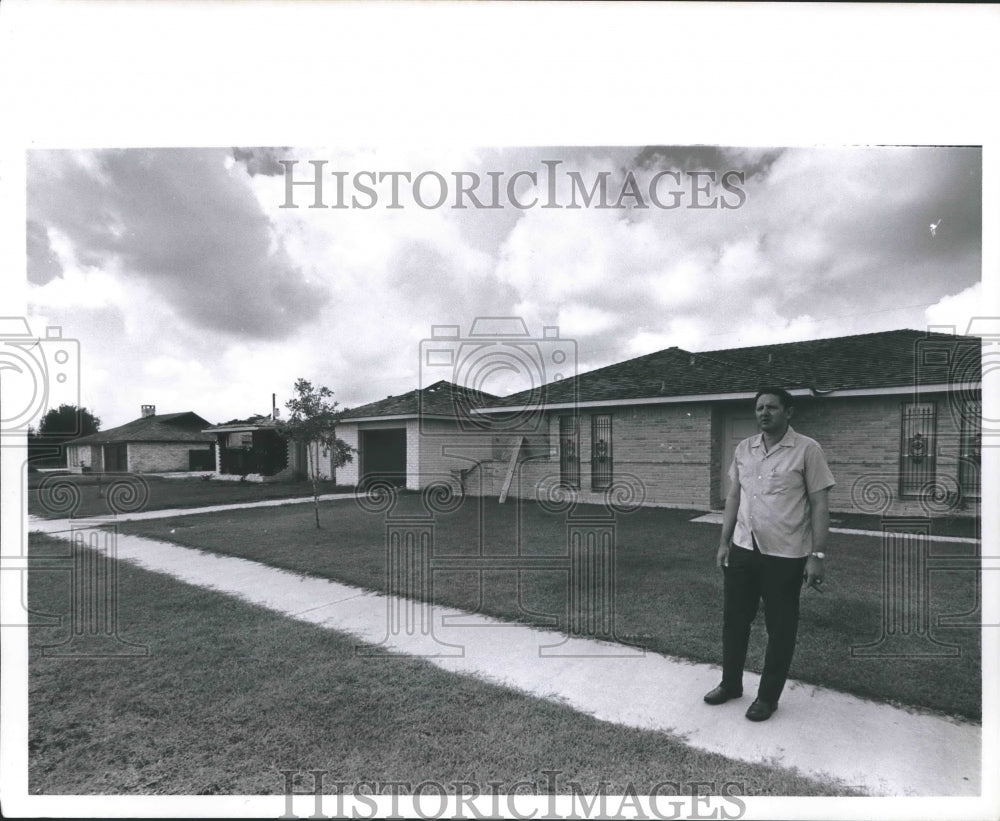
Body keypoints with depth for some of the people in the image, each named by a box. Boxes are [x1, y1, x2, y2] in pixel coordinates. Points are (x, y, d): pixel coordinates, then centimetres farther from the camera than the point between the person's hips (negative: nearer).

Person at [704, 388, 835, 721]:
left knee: (780, 628, 10)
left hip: (785, 555, -5)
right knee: (734, 620, 14)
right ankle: (730, 683, 33)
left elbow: (820, 505, -9)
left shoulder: (807, 449, -10)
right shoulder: (743, 449, 5)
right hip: (742, 549, 5)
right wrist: (724, 541, 8)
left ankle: (768, 696, 27)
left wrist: (817, 555, -12)